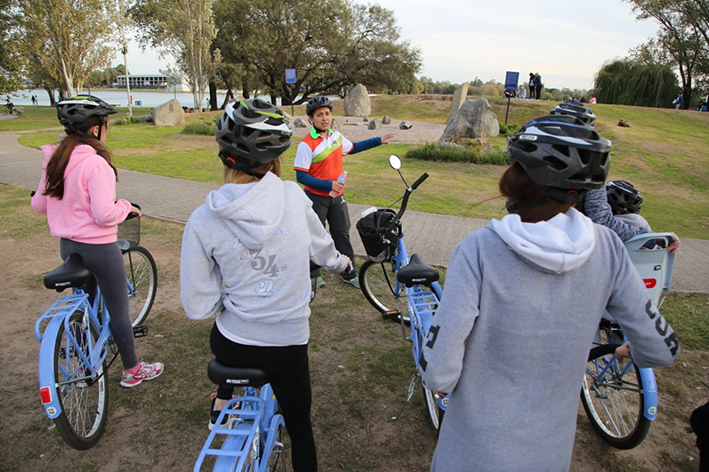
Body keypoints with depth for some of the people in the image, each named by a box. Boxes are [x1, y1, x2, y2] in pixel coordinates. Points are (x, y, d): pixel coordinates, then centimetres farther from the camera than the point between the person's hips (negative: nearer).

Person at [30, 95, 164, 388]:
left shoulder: (54, 160, 3)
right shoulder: (95, 163, -21)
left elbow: (38, 204, 9)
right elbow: (104, 215, -25)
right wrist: (126, 206, -6)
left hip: (68, 245, 8)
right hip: (98, 248, -8)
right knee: (119, 311, 7)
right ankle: (132, 371, 22)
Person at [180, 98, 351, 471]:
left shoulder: (203, 221, -16)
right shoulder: (294, 196, -15)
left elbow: (198, 307, -12)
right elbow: (321, 248, 4)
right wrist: (340, 261, 26)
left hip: (231, 345, 1)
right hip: (289, 343, 0)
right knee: (299, 425, 23)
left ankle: (223, 403, 46)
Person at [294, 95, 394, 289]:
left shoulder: (336, 136, 2)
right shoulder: (307, 144, -19)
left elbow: (352, 148, 23)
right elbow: (301, 176, -19)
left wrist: (378, 141, 21)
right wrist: (328, 185, -25)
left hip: (337, 196, 6)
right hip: (316, 197, -5)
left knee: (342, 233, 10)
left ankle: (349, 273, 22)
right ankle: (314, 274, 26)